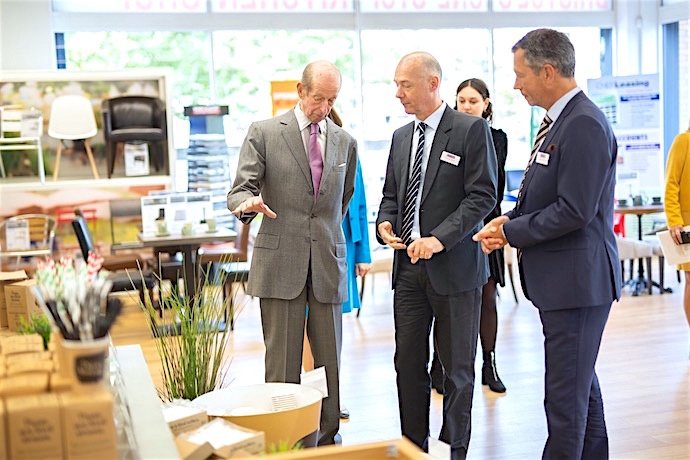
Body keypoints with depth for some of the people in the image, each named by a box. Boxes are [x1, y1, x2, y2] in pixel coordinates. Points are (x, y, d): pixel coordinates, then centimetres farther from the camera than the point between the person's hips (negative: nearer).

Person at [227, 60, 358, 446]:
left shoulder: (345, 142, 13)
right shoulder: (264, 133, 3)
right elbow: (240, 191, -3)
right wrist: (248, 203, -25)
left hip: (328, 264, 3)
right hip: (280, 261, -3)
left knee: (330, 359, 6)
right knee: (282, 362, -1)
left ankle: (328, 436, 17)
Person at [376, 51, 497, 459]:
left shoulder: (472, 130, -6)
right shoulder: (401, 136, 14)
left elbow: (483, 196, -12)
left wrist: (439, 239, -20)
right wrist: (384, 223, -1)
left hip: (454, 267, -5)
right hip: (409, 268, 6)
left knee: (458, 367, 7)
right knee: (408, 364, 9)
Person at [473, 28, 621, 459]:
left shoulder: (584, 124, -19)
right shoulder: (560, 121, 13)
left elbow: (574, 211, -24)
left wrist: (511, 233, -14)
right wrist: (511, 220, 4)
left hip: (576, 279, -10)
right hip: (564, 278, 11)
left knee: (566, 395, -2)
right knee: (582, 384, 21)